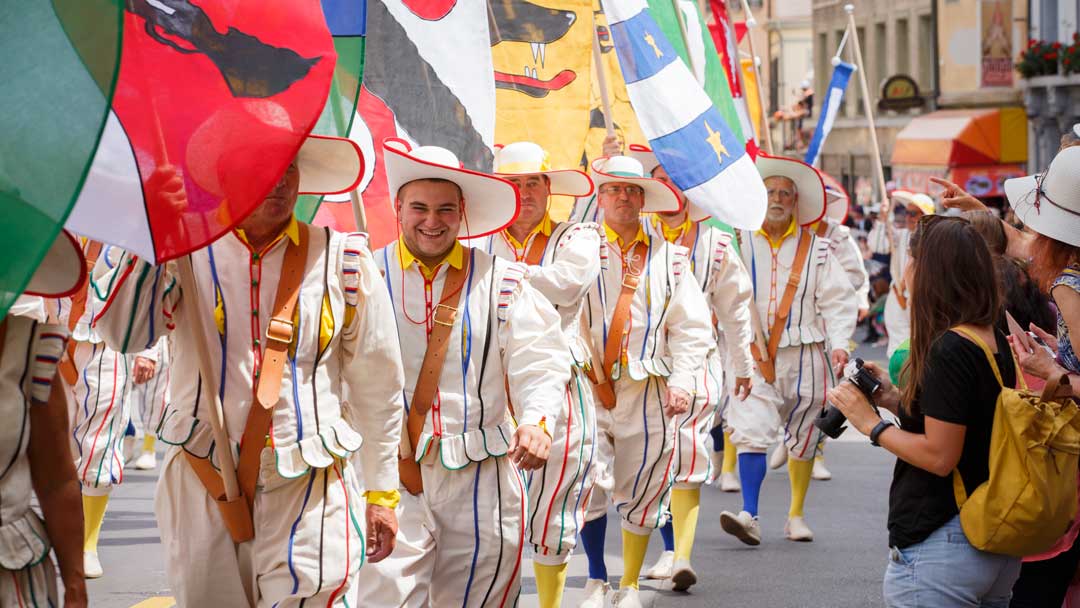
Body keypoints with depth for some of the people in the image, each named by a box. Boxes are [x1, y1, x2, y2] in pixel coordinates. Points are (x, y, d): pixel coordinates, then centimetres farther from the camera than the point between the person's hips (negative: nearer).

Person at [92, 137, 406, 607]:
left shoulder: (343, 260, 3)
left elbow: (377, 387, 10)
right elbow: (124, 333, -14)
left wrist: (381, 494, 12)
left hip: (309, 496, -1)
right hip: (202, 494, 1)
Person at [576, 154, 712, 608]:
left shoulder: (669, 257, 10)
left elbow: (691, 328, 7)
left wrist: (682, 381, -6)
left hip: (648, 392, 2)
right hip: (590, 387, -2)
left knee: (640, 493, 6)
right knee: (588, 487, -6)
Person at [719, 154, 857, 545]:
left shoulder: (816, 249, 7)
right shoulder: (740, 243, 6)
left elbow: (838, 301, 3)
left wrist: (838, 343, -10)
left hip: (804, 355, 1)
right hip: (754, 355, -1)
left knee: (803, 439, 9)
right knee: (751, 431, -15)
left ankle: (797, 515, 21)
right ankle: (749, 516, -19)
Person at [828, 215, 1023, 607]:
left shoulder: (949, 350, -19)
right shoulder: (996, 344, 8)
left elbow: (939, 455, -20)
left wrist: (872, 424, -8)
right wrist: (896, 400, 9)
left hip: (940, 544, -9)